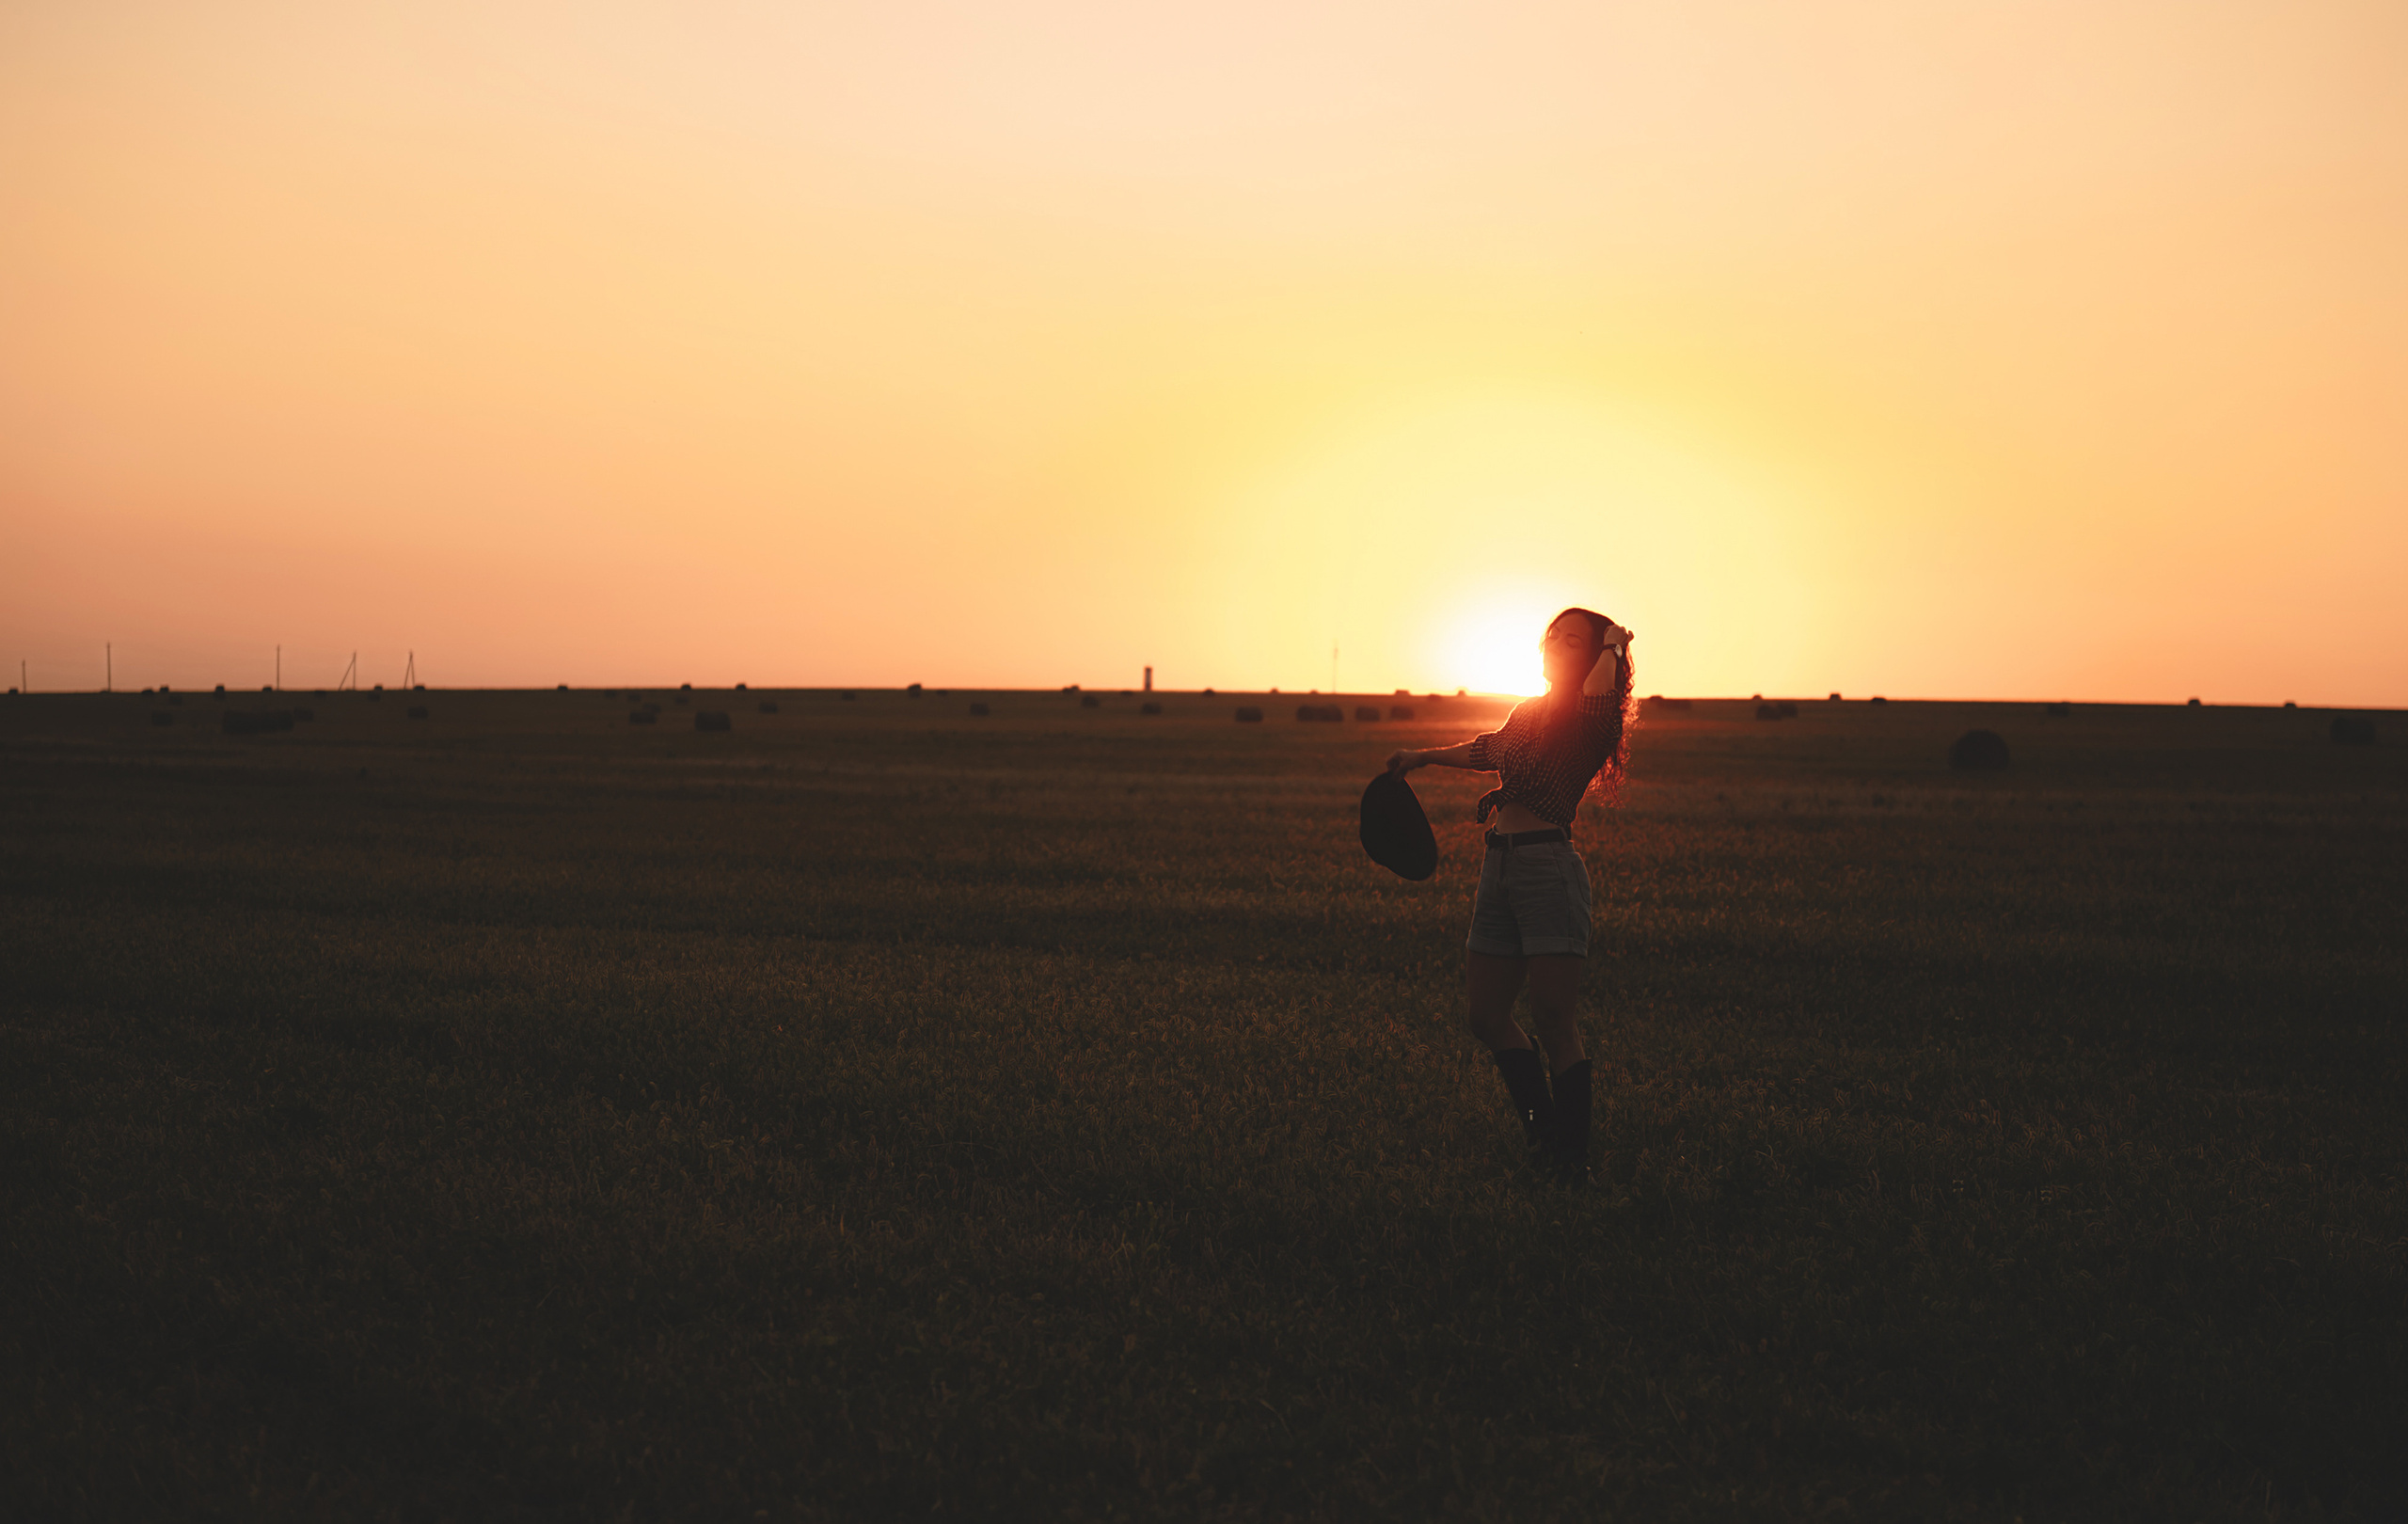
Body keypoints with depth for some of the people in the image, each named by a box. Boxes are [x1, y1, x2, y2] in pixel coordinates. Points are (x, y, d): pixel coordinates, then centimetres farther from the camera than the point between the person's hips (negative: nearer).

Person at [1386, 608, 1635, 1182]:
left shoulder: (1591, 719, -4)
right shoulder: (1529, 712, 17)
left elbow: (1598, 695, -30)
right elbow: (1489, 750, 37)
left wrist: (1614, 646, -10)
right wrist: (1424, 756, 50)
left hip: (1550, 865, -8)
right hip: (1499, 866, 8)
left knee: (1554, 1020, -8)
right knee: (1487, 1014, 10)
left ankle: (1571, 1156, 2)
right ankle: (1541, 1127, 26)